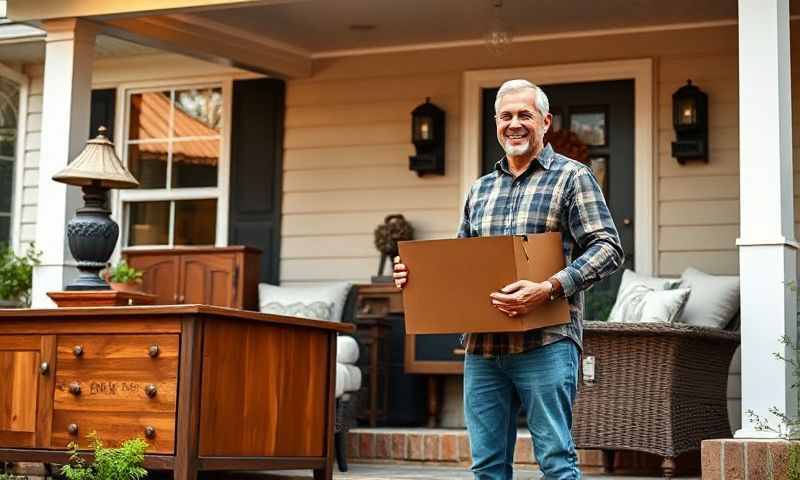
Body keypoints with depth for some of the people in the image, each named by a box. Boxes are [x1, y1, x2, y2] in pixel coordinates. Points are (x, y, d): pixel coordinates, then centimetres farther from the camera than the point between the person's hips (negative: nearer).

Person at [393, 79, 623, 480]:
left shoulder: (572, 177, 2)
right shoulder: (480, 189, 20)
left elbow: (608, 249, -7)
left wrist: (548, 289, -20)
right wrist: (419, 274, 7)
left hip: (545, 342, -6)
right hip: (483, 346, 6)